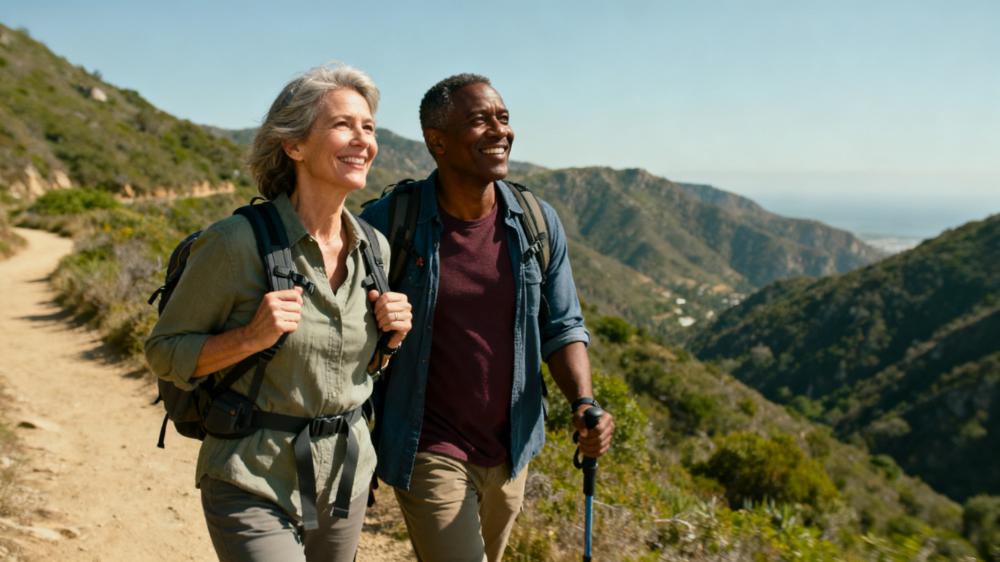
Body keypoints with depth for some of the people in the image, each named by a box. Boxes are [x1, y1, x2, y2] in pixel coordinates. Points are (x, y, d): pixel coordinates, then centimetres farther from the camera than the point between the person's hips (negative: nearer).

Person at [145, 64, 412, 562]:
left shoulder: (375, 247, -1)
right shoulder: (238, 241, -18)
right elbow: (164, 352, -8)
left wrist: (392, 337, -7)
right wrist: (251, 336, -24)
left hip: (347, 478, 6)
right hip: (255, 487, -5)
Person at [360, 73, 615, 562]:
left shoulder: (537, 223, -5)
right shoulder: (388, 223, -15)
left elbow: (562, 329, 1)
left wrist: (584, 404, -17)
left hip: (509, 450, 5)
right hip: (428, 453, -4)